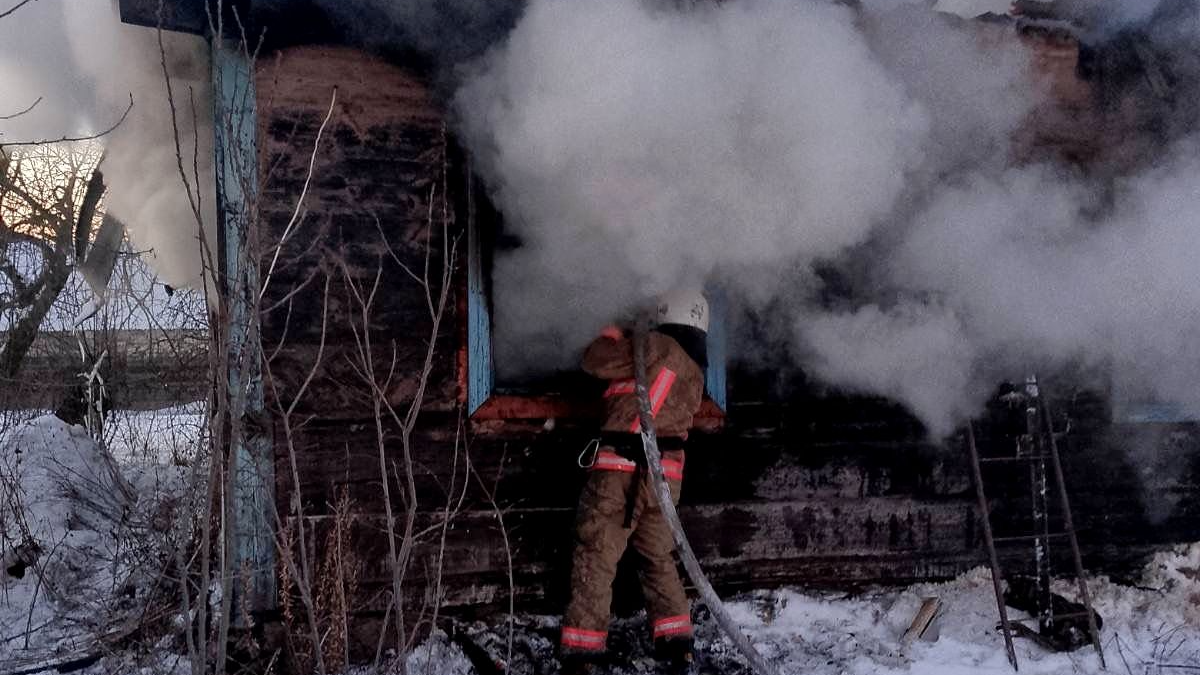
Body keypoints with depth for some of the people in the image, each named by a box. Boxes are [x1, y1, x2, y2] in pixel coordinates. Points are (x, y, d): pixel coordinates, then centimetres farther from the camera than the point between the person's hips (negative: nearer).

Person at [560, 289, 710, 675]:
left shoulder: (658, 347, -6)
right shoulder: (695, 373, 18)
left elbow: (596, 361, -5)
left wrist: (615, 333, 14)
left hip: (622, 468, -7)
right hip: (664, 474, 7)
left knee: (595, 557, -4)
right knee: (659, 558, 21)